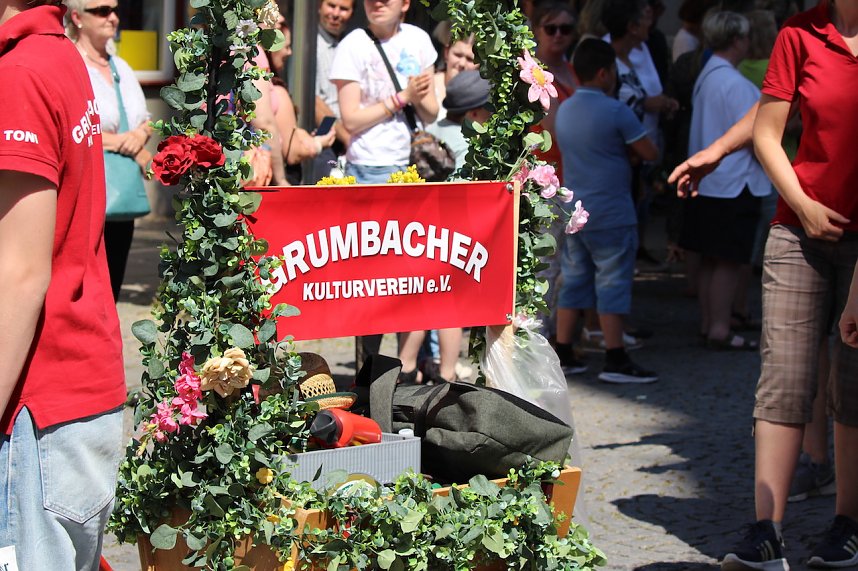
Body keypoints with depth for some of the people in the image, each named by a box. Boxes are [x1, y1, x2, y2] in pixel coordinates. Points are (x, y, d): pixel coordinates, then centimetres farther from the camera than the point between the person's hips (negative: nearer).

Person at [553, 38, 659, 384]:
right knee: (613, 284, -2)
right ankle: (615, 361, 0)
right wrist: (629, 147, 9)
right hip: (610, 213, -7)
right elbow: (650, 154, -9)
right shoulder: (616, 111, -14)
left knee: (573, 281, 12)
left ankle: (562, 355, 15)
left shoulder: (564, 110, 9)